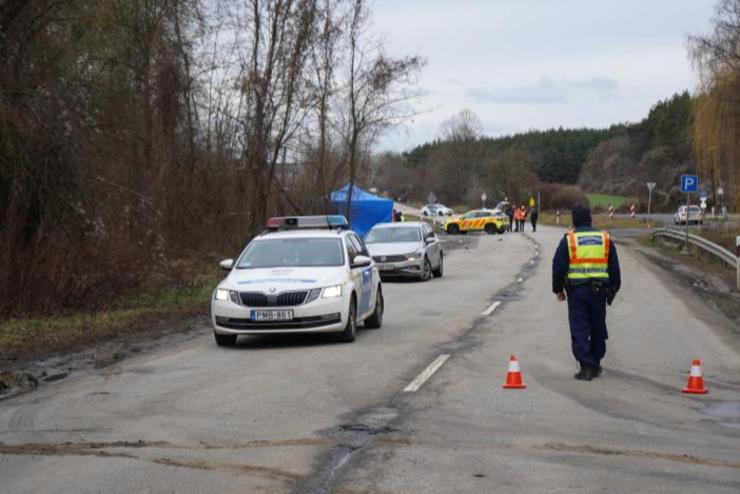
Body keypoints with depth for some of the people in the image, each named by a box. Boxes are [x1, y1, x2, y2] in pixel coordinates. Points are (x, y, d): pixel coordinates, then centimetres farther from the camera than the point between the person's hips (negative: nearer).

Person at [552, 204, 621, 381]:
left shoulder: (568, 239, -2)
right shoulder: (605, 239, 7)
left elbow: (558, 267, -1)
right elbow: (614, 267, 10)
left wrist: (558, 289, 10)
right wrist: (613, 289, 18)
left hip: (576, 290, -3)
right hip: (599, 290, 3)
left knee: (579, 330, -1)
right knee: (598, 328, 15)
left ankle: (586, 367, -8)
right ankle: (596, 364, 26)